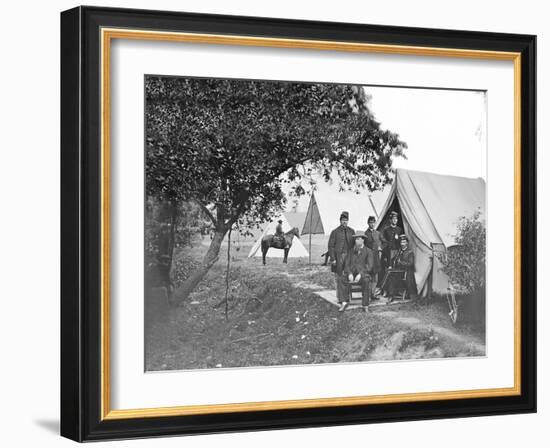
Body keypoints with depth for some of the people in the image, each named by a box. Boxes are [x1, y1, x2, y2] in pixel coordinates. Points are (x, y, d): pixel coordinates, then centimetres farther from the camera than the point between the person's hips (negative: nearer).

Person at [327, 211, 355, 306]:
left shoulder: (351, 231, 12)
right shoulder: (335, 232, 1)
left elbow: (354, 245, 16)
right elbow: (331, 246, -1)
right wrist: (333, 259, -8)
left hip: (349, 257, 3)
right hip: (338, 258, -3)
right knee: (339, 278, -4)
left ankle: (347, 297, 9)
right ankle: (340, 299, -2)